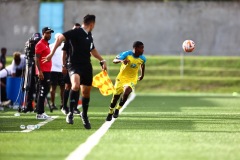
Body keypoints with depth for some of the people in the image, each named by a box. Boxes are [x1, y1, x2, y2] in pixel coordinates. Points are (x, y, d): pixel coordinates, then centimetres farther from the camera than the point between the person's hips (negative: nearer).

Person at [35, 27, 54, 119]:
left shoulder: (46, 44, 19)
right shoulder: (40, 44, -10)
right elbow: (37, 59, -16)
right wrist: (39, 71, -23)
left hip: (47, 71, 10)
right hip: (43, 72, -10)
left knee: (45, 91, 11)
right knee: (42, 92, -9)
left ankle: (41, 112, 16)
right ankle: (39, 113, -8)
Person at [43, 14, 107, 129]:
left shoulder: (89, 36, 16)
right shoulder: (76, 32, -10)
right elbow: (60, 38, -19)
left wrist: (102, 61, 34)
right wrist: (52, 53, -24)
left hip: (87, 67, 7)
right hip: (75, 65, -7)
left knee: (86, 92, 11)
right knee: (76, 85, -32)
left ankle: (84, 115, 33)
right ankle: (71, 113, -23)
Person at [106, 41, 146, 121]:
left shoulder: (142, 58, -8)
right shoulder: (126, 54, -18)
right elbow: (114, 60, -27)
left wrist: (142, 75, 25)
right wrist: (121, 60, -47)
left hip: (132, 80, 1)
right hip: (121, 78, -1)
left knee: (126, 92, -28)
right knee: (116, 96, 8)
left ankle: (117, 109, -6)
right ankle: (110, 113, 34)